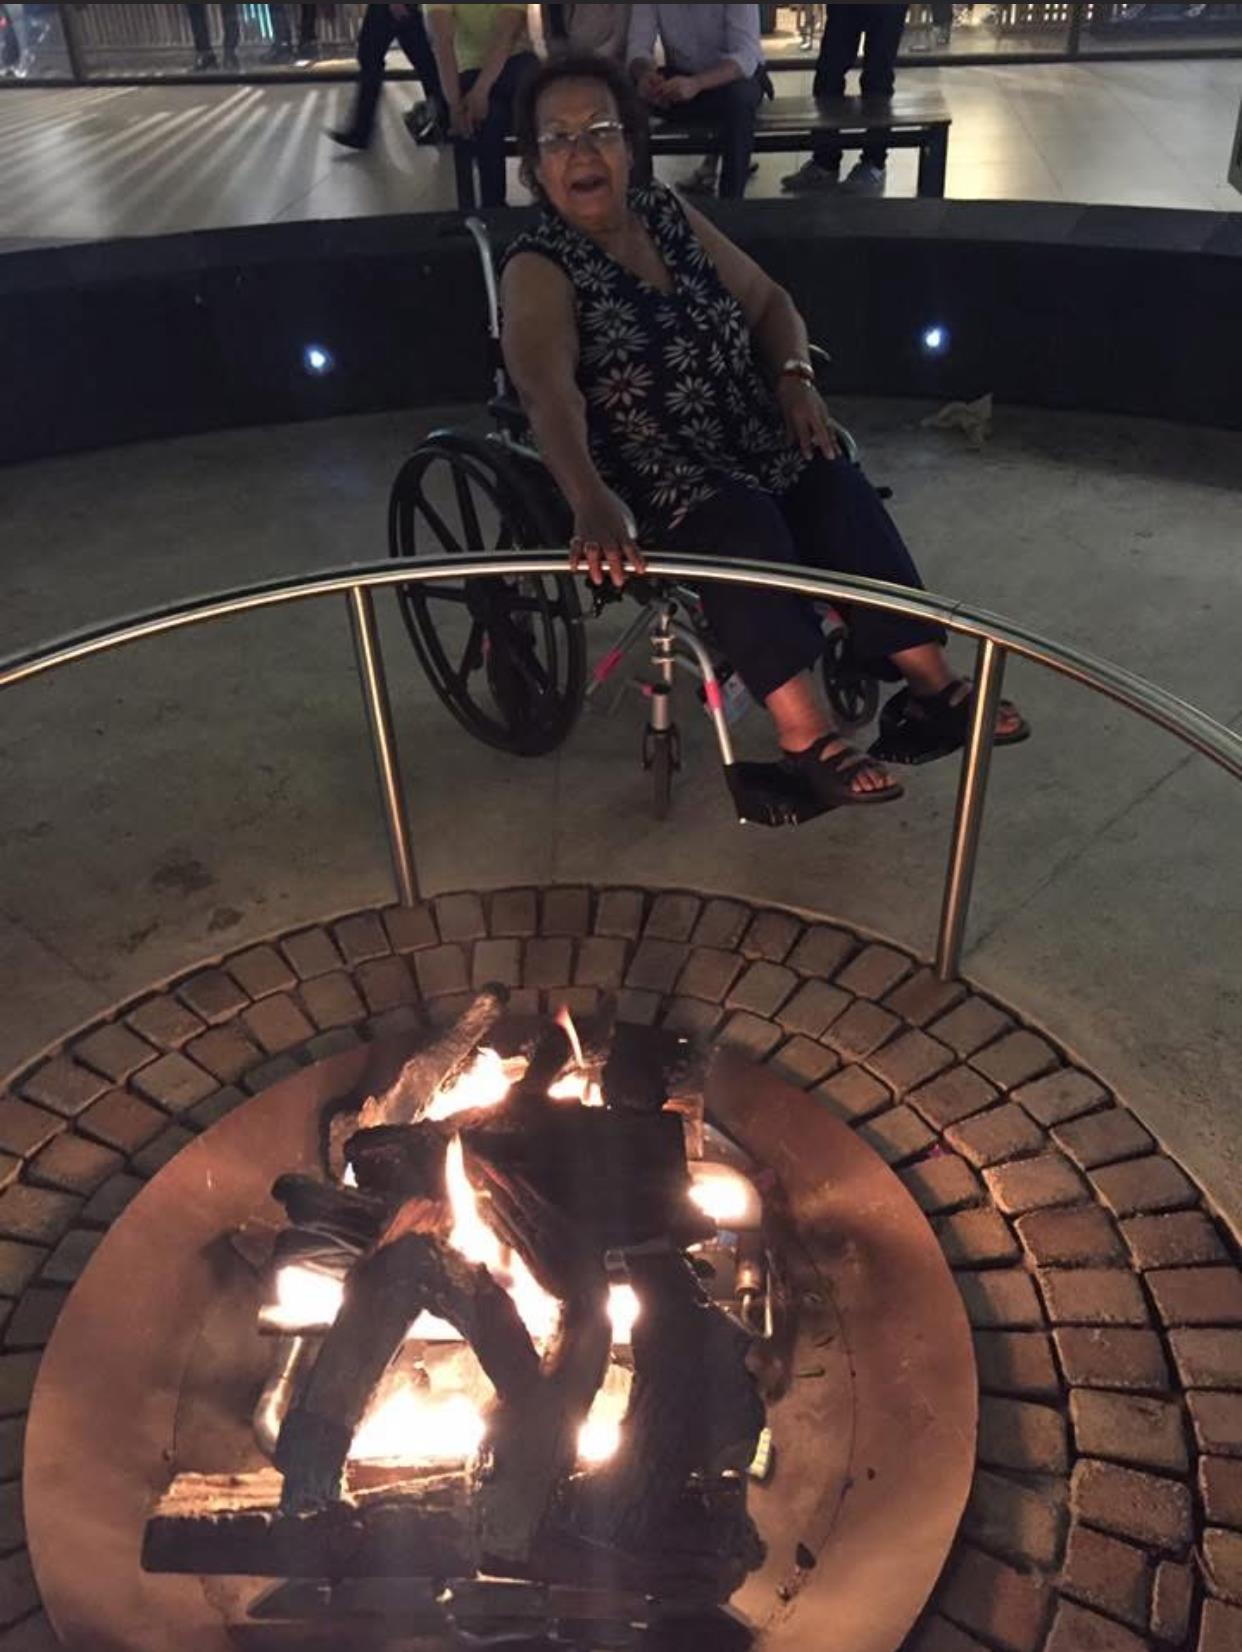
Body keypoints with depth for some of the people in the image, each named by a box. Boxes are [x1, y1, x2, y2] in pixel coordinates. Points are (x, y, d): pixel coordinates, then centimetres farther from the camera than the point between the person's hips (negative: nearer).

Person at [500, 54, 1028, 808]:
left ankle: (930, 681, -20)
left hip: (748, 437, 6)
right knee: (737, 521, -34)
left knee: (838, 486, -21)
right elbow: (548, 391, -30)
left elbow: (767, 300, 17)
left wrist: (794, 375, -5)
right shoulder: (538, 270, -10)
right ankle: (805, 731, -35)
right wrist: (592, 502, -49)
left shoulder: (669, 213, 9)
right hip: (643, 474, -5)